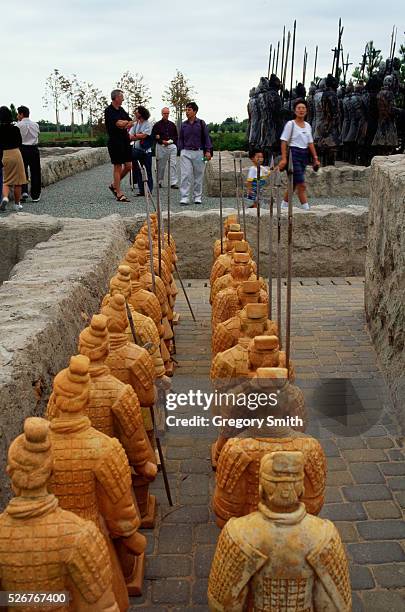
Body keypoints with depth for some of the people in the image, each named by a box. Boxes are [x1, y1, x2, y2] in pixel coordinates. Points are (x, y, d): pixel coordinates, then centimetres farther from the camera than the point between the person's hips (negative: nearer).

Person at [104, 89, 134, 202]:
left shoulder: (121, 110, 15)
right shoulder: (109, 111, -10)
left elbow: (131, 123, 10)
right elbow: (119, 123, -21)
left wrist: (124, 124, -11)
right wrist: (127, 122, -1)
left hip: (124, 141, 8)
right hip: (115, 141, -8)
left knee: (129, 166, 7)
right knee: (118, 167, -4)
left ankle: (114, 185, 25)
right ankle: (119, 194, 0)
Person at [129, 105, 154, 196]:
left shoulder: (148, 124, -5)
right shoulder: (135, 124, 12)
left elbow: (143, 135, -14)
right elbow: (130, 136, 5)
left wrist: (134, 136, -3)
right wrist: (139, 137, -12)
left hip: (146, 151, -5)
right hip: (137, 150, 5)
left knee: (147, 172, 0)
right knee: (138, 171, 5)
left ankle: (149, 191, 6)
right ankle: (142, 190, 11)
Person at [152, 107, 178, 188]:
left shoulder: (172, 124, 14)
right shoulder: (157, 125, 5)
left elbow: (176, 135, 19)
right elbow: (153, 136, 1)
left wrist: (172, 140, -1)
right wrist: (162, 141, -11)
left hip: (172, 146, 2)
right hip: (161, 146, -2)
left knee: (173, 164, -9)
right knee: (161, 165, 6)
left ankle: (173, 183, -11)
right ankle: (159, 182, 20)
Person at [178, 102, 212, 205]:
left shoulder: (201, 123, 2)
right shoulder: (183, 125, 9)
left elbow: (206, 137, 3)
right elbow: (180, 139, 16)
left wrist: (208, 151, -5)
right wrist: (181, 150, 7)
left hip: (198, 152, -1)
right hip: (186, 152, 1)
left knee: (198, 176, 6)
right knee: (185, 175, -9)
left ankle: (197, 197, 18)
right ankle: (184, 198, -9)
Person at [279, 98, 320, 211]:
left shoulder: (307, 125, 13)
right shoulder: (290, 124, -5)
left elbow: (310, 143, 16)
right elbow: (284, 141, -8)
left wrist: (315, 158, 11)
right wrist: (284, 158, -17)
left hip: (304, 155, 7)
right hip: (294, 154, -7)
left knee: (294, 184, 11)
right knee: (301, 185, -11)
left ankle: (284, 206, 23)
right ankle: (306, 208, -9)